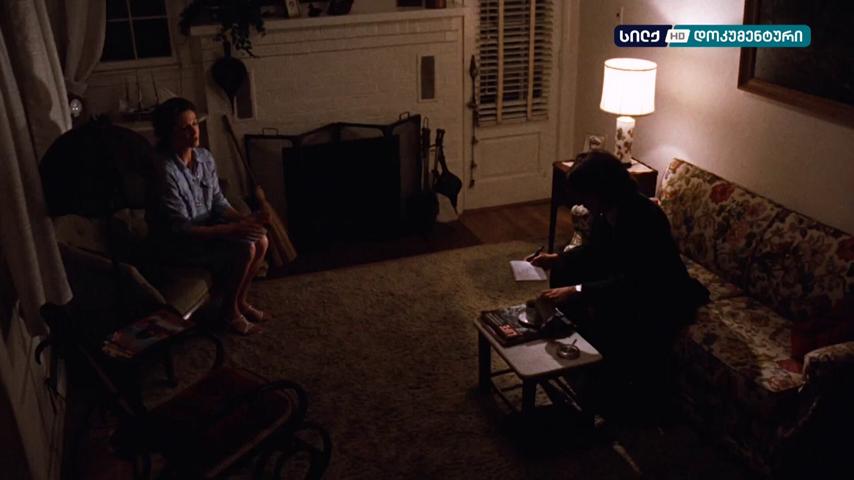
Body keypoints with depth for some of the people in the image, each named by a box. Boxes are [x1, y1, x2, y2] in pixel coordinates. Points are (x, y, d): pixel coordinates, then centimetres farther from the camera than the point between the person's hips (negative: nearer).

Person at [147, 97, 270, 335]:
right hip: (176, 244, -8)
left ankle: (239, 300, 12)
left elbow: (218, 201, 6)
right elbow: (181, 229, -26)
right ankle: (228, 309, 1)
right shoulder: (165, 172, -27)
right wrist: (232, 229, -28)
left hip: (205, 228, 8)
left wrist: (243, 219, -14)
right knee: (243, 250, -22)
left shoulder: (204, 157, -3)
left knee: (260, 240, -6)